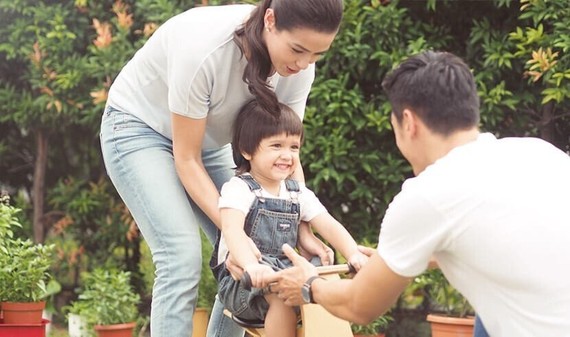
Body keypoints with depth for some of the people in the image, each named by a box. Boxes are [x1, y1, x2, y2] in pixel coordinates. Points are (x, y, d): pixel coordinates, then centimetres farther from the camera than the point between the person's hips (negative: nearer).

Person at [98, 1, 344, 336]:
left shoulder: (299, 68, -20)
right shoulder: (204, 45, -37)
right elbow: (187, 159, -27)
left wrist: (302, 229, -23)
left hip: (209, 140, 6)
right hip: (139, 128, -6)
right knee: (183, 257, -22)